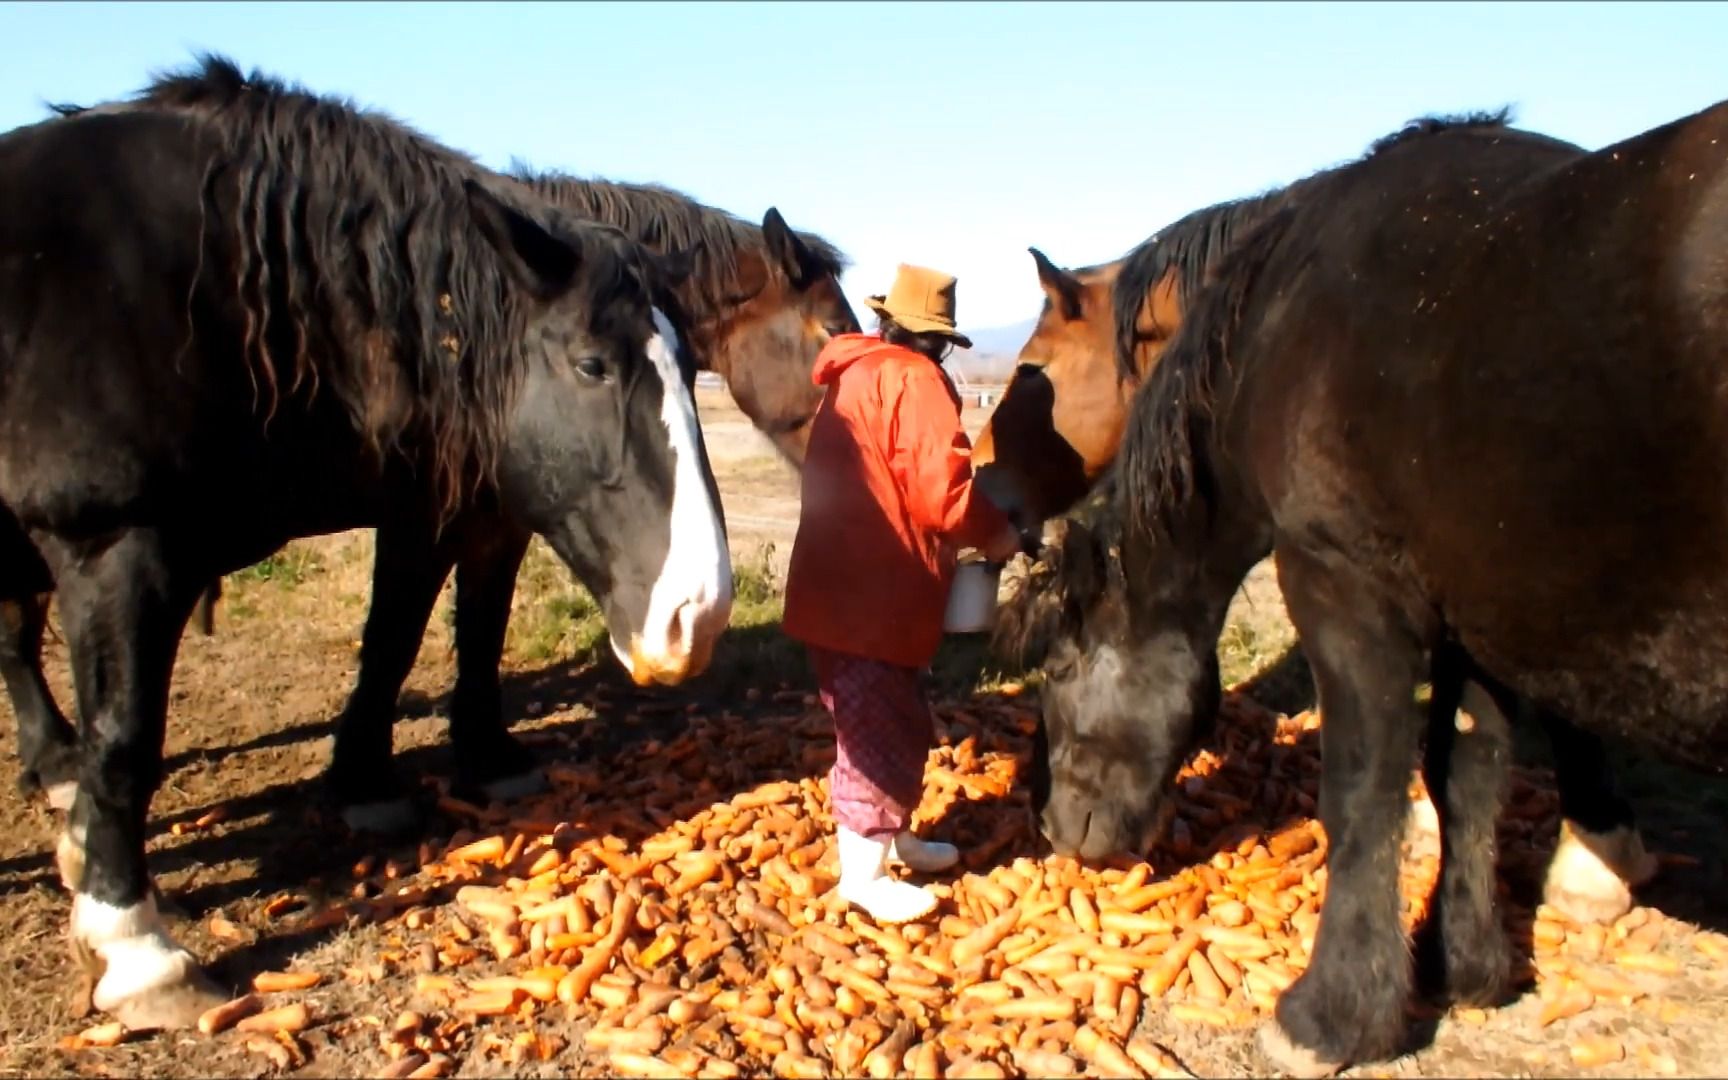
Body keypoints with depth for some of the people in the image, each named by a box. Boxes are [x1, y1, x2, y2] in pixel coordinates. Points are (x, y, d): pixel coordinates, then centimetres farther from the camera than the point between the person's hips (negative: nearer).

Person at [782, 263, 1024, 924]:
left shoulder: (854, 376, 15)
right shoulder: (914, 379, -13)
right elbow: (942, 491, -22)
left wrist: (964, 534, 16)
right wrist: (995, 533, -4)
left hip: (842, 586, 9)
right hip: (870, 598, -9)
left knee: (895, 724, 21)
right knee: (880, 732, 2)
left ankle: (893, 838, 36)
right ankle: (863, 875, 13)